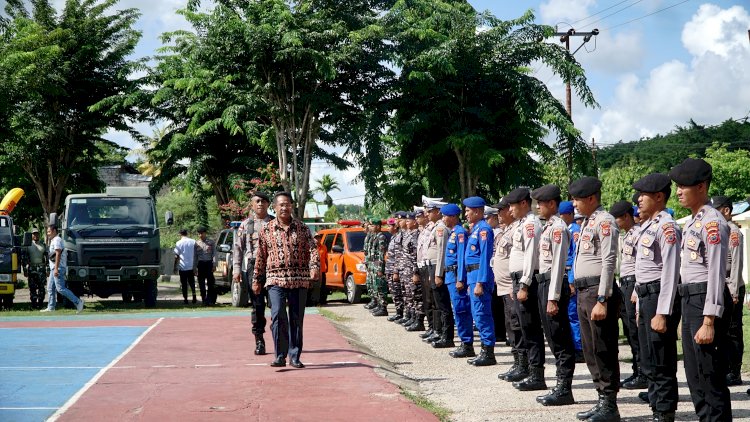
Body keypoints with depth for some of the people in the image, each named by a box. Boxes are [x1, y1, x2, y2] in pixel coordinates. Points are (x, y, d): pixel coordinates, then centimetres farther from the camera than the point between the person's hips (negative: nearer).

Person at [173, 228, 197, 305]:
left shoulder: (179, 243, -6)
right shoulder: (193, 242, 4)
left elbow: (176, 256, -7)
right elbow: (195, 255, 8)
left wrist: (175, 267, 1)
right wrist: (195, 266, 14)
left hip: (182, 267, -3)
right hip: (191, 267, 3)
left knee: (184, 284, 2)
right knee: (192, 282, 15)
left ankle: (185, 299, 1)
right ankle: (194, 297, 5)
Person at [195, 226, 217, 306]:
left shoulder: (211, 242, 4)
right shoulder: (197, 243, 10)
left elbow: (214, 254, 2)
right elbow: (195, 256, 13)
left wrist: (214, 265, -7)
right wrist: (195, 267, 8)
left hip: (209, 263, -2)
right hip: (201, 264, 3)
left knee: (210, 282, -7)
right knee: (202, 283, 1)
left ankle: (210, 300, -4)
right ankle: (204, 300, 6)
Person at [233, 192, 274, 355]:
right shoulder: (245, 224, 11)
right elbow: (237, 248, 10)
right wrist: (236, 269, 1)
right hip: (252, 266, 0)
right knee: (257, 305, -2)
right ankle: (259, 341, 4)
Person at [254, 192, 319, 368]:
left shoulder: (302, 228, 5)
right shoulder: (266, 229, 5)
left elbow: (312, 249, -1)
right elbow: (260, 256, 11)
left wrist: (314, 266, -20)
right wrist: (257, 280, 13)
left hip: (299, 280, 1)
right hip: (276, 279, -1)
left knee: (297, 319, 5)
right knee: (278, 315, -17)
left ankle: (294, 356, 15)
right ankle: (280, 356, -11)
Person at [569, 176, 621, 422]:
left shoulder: (605, 221, -12)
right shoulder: (587, 222, 17)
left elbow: (609, 262, -18)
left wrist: (602, 300, -21)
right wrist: (583, 295, 17)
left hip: (598, 291, -10)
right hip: (583, 291, 10)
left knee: (603, 351, -4)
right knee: (590, 351, 14)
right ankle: (602, 399, 22)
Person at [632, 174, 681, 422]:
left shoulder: (666, 226, -14)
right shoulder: (647, 226, 16)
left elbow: (671, 271, -19)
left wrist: (662, 313, -22)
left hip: (659, 295, -10)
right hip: (645, 297, 10)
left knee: (662, 364, -4)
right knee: (648, 364, 15)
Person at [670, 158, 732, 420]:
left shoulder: (712, 222, -15)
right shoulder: (692, 221, 15)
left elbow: (717, 273, -19)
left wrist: (709, 321, -22)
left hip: (707, 301, -10)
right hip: (690, 299, 10)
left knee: (711, 377, -5)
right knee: (695, 377, 16)